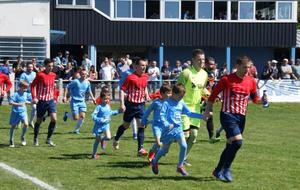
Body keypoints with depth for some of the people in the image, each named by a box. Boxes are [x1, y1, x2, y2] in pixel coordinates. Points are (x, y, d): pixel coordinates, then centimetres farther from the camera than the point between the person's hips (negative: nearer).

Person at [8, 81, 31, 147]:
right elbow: (10, 102, -24)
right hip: (15, 112, -4)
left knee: (26, 124, -16)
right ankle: (11, 141, 25)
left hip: (23, 112, 4)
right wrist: (18, 104, -34)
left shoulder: (26, 94, 3)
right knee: (13, 126, 7)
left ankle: (22, 137, 9)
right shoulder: (16, 94, -16)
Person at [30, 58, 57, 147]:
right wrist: (34, 97, -15)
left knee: (54, 119, -10)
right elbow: (32, 85, -7)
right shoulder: (40, 75, -11)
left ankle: (49, 139, 2)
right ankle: (35, 139, 26)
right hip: (41, 101, -4)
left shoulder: (53, 75, 5)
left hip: (50, 100, 4)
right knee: (39, 120, 7)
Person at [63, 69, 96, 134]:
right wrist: (65, 96, -17)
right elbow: (67, 88, -9)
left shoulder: (87, 83, 3)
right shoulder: (75, 81, -14)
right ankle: (67, 114, 26)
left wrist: (93, 98, 16)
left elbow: (89, 91, 21)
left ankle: (76, 130, 13)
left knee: (82, 116, -7)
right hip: (74, 101, -5)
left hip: (82, 101, 5)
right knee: (76, 118, -7)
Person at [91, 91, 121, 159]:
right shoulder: (99, 107, -16)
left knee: (108, 137, -20)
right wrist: (101, 120, -31)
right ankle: (94, 154, 19)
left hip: (106, 125, 4)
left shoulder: (108, 106, 4)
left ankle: (103, 139, 17)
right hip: (99, 126, -4)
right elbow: (93, 116, -21)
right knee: (97, 140, 3)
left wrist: (118, 111, 25)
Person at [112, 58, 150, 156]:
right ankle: (116, 140, 39)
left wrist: (146, 95, 6)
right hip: (131, 104, -4)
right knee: (126, 125, 12)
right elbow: (122, 89, -12)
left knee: (141, 126, -7)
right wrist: (122, 104, -18)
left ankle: (140, 149, -6)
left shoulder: (145, 77, 4)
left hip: (141, 105, 4)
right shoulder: (130, 77, -14)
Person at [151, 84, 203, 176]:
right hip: (169, 130, -5)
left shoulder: (181, 104, 8)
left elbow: (189, 113, 14)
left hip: (178, 128, 5)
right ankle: (155, 162, 36)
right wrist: (166, 124, -31)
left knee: (184, 146, -13)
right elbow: (162, 115, -16)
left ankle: (180, 166, 3)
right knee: (164, 149, 7)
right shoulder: (167, 103, -10)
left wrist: (201, 116, 6)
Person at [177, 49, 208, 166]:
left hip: (196, 107, 7)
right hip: (185, 107, -7)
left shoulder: (204, 74, 6)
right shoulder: (186, 73, -15)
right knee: (185, 134, -8)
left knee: (194, 135, 5)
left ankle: (183, 158, 19)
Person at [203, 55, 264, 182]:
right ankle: (226, 169, -5)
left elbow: (254, 98, 17)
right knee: (237, 141, -21)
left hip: (241, 117, 6)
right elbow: (214, 94, 2)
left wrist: (262, 100, -4)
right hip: (228, 115, -5)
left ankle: (218, 171, 24)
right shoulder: (226, 80, -7)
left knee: (230, 146, 9)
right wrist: (208, 110, -1)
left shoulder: (251, 81, 6)